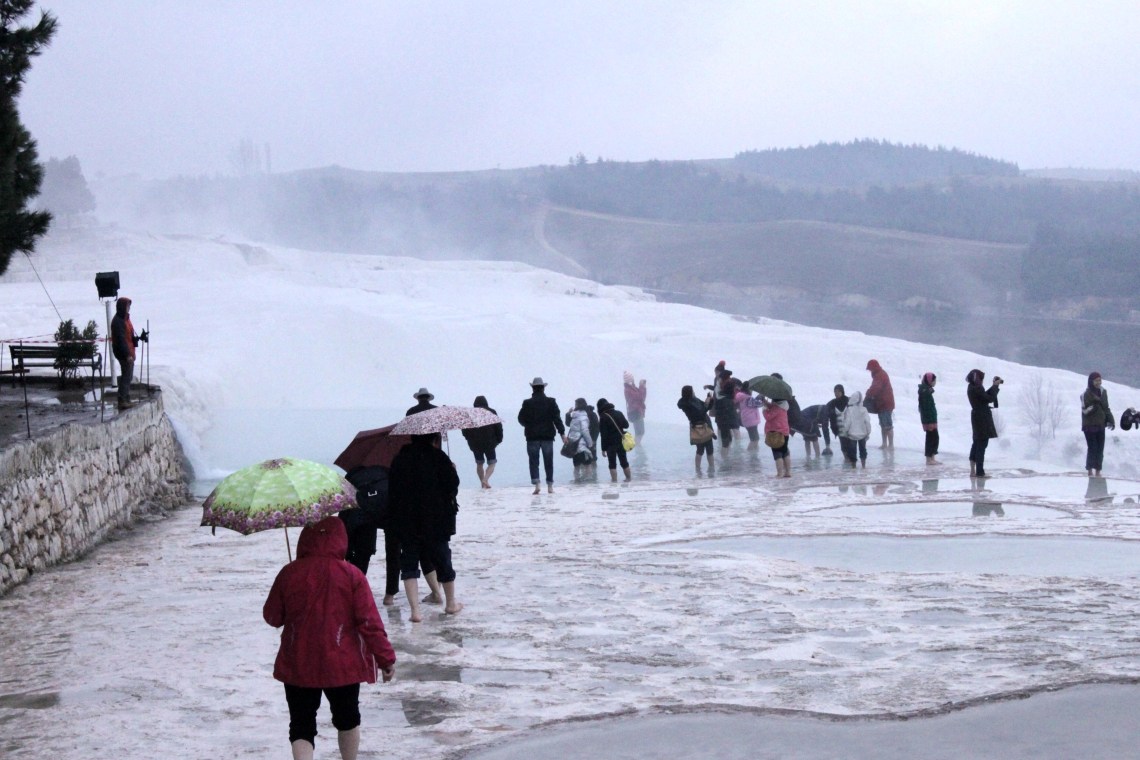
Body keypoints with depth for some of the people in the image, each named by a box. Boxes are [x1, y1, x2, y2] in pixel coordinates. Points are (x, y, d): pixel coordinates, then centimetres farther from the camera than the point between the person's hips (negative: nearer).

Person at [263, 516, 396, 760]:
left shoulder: (289, 574, -6)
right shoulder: (351, 575, -11)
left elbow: (272, 617, 4)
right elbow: (370, 622, -11)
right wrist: (386, 658, -3)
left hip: (298, 666, 0)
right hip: (342, 664, 0)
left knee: (301, 726, 5)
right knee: (347, 718, 21)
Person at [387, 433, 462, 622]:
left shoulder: (399, 460, 4)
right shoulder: (438, 457, -8)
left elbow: (392, 493, 6)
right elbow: (452, 485, -9)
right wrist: (453, 469, 9)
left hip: (406, 523, 2)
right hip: (436, 521, -2)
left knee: (409, 563, 4)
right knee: (442, 559, 14)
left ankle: (415, 610, -8)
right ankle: (451, 603, 30)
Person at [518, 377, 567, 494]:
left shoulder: (527, 403, -4)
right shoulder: (550, 402, -2)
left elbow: (521, 419, 2)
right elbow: (557, 418, -6)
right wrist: (562, 433, -4)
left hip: (532, 437, -1)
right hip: (547, 436, 1)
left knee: (533, 461, 3)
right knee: (548, 462, 9)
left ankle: (536, 484, -12)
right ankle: (550, 486, 10)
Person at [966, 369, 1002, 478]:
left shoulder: (971, 388, 8)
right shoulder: (977, 389, -21)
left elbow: (985, 396, 15)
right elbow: (990, 398, -18)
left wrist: (994, 386, 10)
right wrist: (995, 386, -8)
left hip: (976, 416, 10)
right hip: (982, 417, -10)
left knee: (977, 442, 16)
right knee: (982, 443, -3)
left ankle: (973, 471, 20)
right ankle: (980, 472, -1)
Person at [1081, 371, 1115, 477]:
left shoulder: (1103, 392, 8)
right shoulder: (1086, 394, -9)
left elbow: (1106, 408, 16)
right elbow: (1085, 410, -12)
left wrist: (1111, 420, 10)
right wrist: (1094, 405, -26)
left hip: (1100, 425, 5)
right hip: (1090, 425, -5)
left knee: (1100, 449, 6)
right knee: (1092, 448, -7)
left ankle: (1098, 471, 12)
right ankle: (1090, 471, 1)